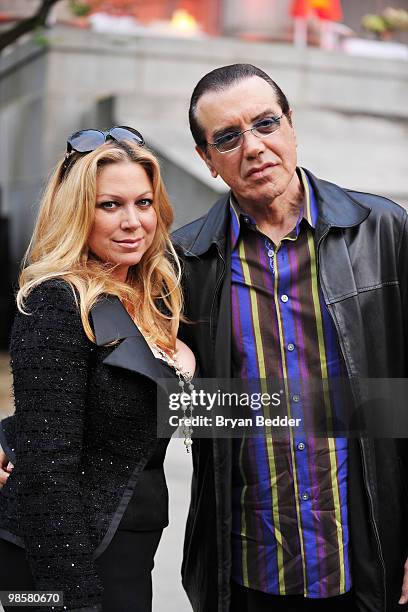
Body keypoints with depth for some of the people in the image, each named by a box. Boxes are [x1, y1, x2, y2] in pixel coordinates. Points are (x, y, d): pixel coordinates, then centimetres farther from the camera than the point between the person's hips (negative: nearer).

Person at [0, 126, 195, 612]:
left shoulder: (150, 299, 6)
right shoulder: (59, 304, -18)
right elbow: (48, 467, -22)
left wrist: (179, 358, 2)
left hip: (127, 553, 8)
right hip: (62, 560, -8)